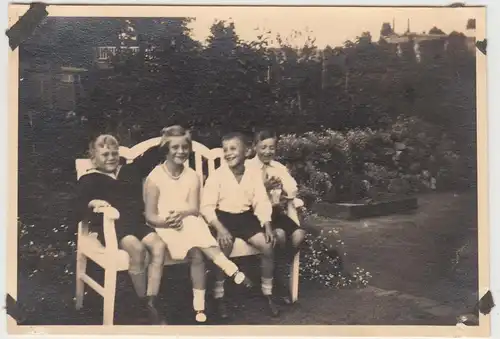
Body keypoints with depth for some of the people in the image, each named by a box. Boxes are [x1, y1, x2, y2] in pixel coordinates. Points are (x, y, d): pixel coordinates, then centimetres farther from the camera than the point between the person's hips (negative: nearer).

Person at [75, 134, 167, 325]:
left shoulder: (130, 170, 21)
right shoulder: (90, 179, 10)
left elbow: (150, 158, 28)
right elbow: (79, 210, 0)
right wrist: (93, 203, -21)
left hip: (135, 223, 4)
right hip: (109, 226, -4)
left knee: (158, 246, -27)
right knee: (137, 248, -35)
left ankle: (152, 303, -25)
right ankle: (143, 304, -19)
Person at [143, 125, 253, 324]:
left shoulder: (192, 176, 5)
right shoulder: (155, 177, -4)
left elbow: (194, 209, -3)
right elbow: (150, 216, -5)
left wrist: (181, 213, -26)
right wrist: (167, 221, -26)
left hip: (189, 222, 3)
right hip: (165, 227, -2)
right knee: (196, 253, -33)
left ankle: (200, 306, -28)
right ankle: (234, 272, -27)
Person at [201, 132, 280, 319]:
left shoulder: (253, 176, 2)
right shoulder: (216, 176, -8)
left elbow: (262, 203, 0)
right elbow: (207, 206, -13)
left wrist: (267, 225, -15)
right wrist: (220, 228, -26)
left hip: (246, 217, 3)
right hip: (223, 217, -3)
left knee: (268, 246, -14)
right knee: (224, 247, -30)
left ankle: (267, 293, 7)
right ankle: (218, 295, -10)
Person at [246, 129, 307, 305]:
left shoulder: (279, 168, 14)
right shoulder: (247, 167, -1)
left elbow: (293, 190, 1)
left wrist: (285, 197, -19)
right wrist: (263, 187, -21)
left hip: (277, 211, 5)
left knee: (299, 234, -21)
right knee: (279, 234, -31)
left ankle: (279, 272, -3)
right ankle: (279, 278, -9)